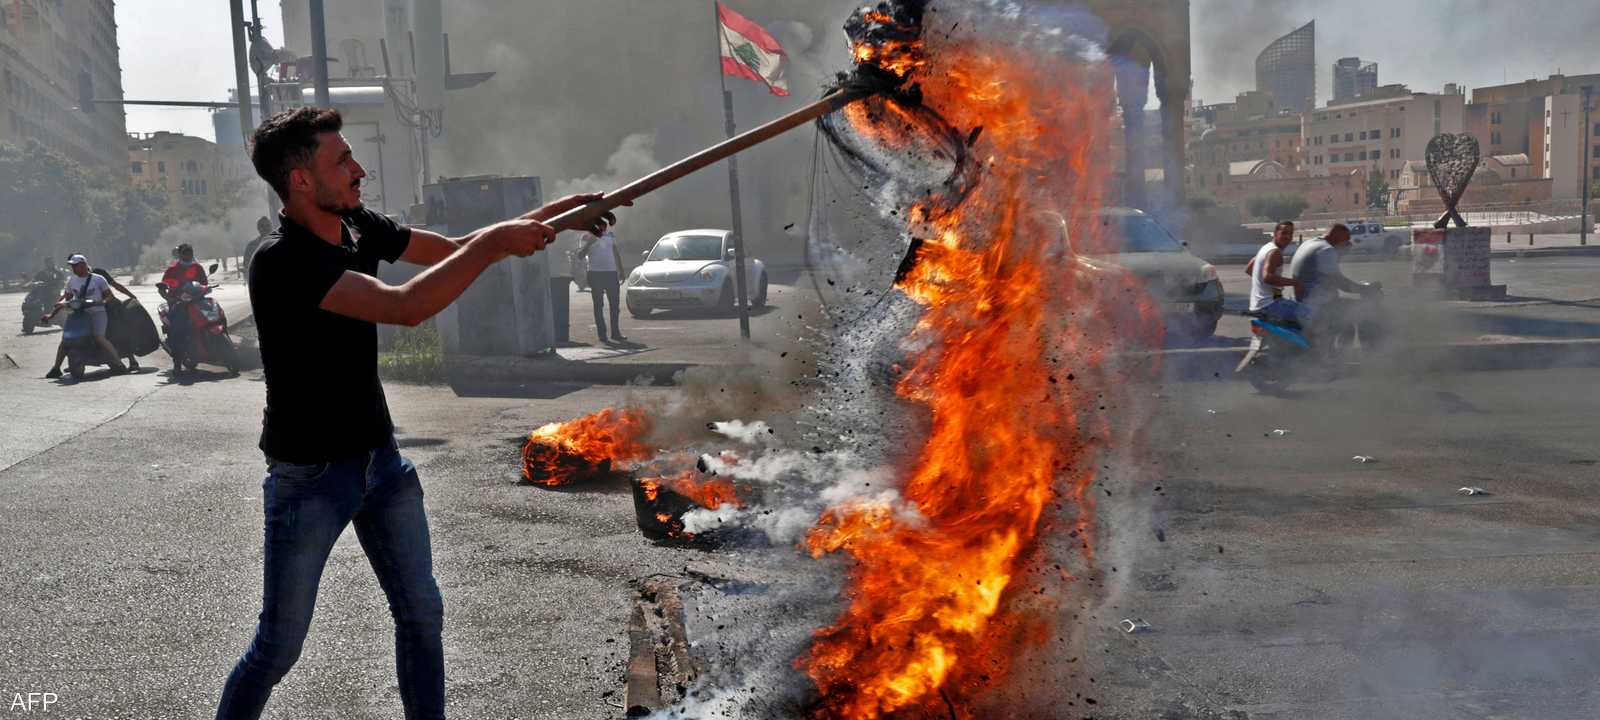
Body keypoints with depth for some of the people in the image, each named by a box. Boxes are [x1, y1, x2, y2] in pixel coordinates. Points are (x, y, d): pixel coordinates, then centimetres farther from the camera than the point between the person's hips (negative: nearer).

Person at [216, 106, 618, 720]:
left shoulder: (359, 227, 0)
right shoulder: (280, 261, -24)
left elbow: (454, 249, 9)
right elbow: (405, 307, -34)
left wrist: (546, 215, -2)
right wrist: (497, 244, -29)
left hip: (380, 457, 7)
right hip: (310, 476, -7)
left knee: (421, 615, 11)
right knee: (280, 646, 4)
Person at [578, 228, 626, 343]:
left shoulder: (610, 235, 12)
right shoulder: (588, 238, -1)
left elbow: (616, 253, 17)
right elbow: (580, 255, -10)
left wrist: (621, 271, 12)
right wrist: (588, 243, -23)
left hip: (611, 272, 4)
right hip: (595, 273, -4)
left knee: (615, 304, 4)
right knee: (598, 306, -2)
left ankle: (616, 333, 13)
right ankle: (602, 335, 0)